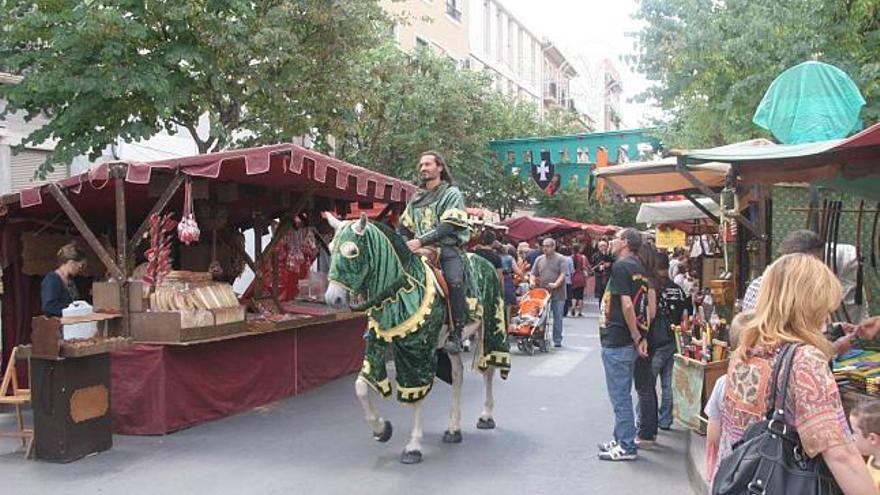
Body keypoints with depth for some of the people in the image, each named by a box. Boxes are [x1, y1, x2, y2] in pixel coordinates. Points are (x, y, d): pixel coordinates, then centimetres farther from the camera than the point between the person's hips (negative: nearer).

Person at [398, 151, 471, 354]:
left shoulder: (452, 193, 5)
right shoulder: (417, 198, 24)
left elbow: (448, 226, -10)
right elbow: (404, 227, 23)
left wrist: (421, 241, -21)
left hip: (447, 248, -6)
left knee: (454, 281, -32)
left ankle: (456, 333, -23)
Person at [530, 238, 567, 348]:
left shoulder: (560, 259, 1)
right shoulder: (539, 259, 13)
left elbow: (562, 274, -9)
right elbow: (533, 274, 14)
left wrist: (555, 284, -23)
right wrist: (532, 281, -6)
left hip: (557, 293, -3)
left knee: (558, 317, 3)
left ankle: (557, 340, 10)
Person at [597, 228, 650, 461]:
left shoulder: (621, 266, -14)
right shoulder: (640, 268, 14)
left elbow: (627, 305, -21)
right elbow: (646, 305, 14)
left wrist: (637, 337, -15)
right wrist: (640, 336, 12)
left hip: (616, 341, -9)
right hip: (629, 342, 9)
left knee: (620, 396, 0)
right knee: (623, 394, 17)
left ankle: (626, 447, 8)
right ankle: (622, 440, 27)